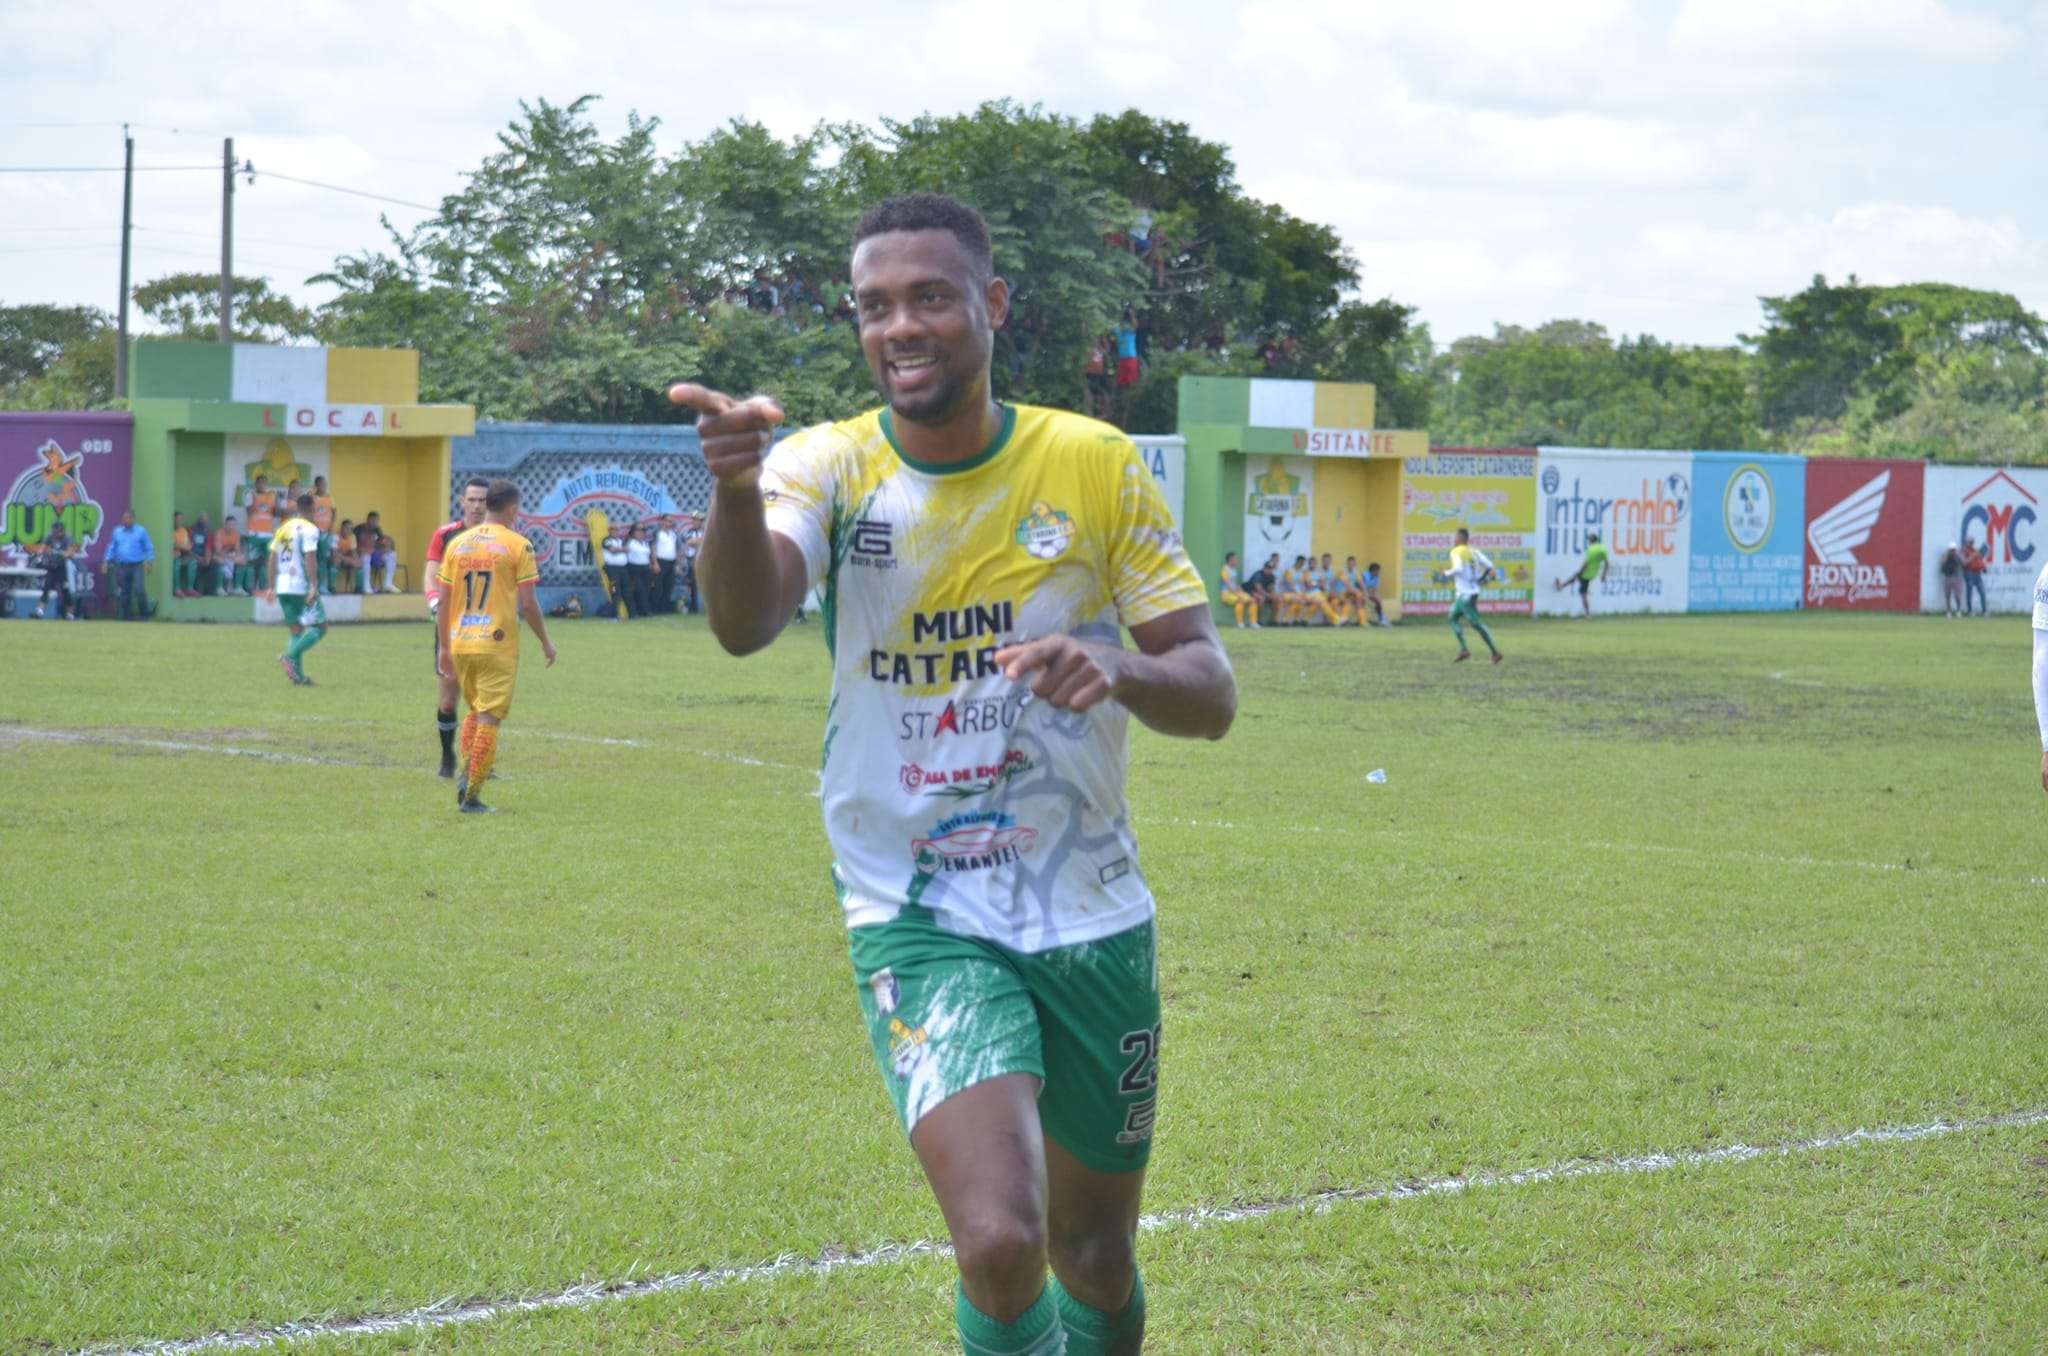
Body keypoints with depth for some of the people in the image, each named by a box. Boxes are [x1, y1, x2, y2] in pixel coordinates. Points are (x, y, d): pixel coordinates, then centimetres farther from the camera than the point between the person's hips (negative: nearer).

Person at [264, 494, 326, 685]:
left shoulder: (282, 528, 14)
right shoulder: (309, 529, -8)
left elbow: (272, 558, 13)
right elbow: (310, 559, -18)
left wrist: (271, 586, 17)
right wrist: (314, 586, -20)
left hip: (282, 587, 7)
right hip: (302, 586, -7)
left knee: (296, 629, 12)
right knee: (319, 627, 0)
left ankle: (299, 675, 5)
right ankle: (290, 656, -18)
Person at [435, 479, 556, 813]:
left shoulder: (457, 544, 7)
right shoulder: (517, 545, -5)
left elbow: (443, 602, 8)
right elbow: (528, 604, -7)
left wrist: (444, 647, 16)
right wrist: (545, 642, 6)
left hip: (460, 644, 5)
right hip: (498, 645, -5)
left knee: (475, 711, 22)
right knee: (489, 719, 0)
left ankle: (466, 774, 5)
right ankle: (471, 796, -3)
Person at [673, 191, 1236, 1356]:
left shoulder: (1096, 467, -3)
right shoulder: (833, 465, -8)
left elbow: (1212, 694, -2)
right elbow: (743, 624, -28)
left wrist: (1122, 670, -26)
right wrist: (735, 488, -50)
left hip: (1095, 922, 3)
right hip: (918, 922, -2)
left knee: (1097, 1262, 15)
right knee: (999, 1240, -24)